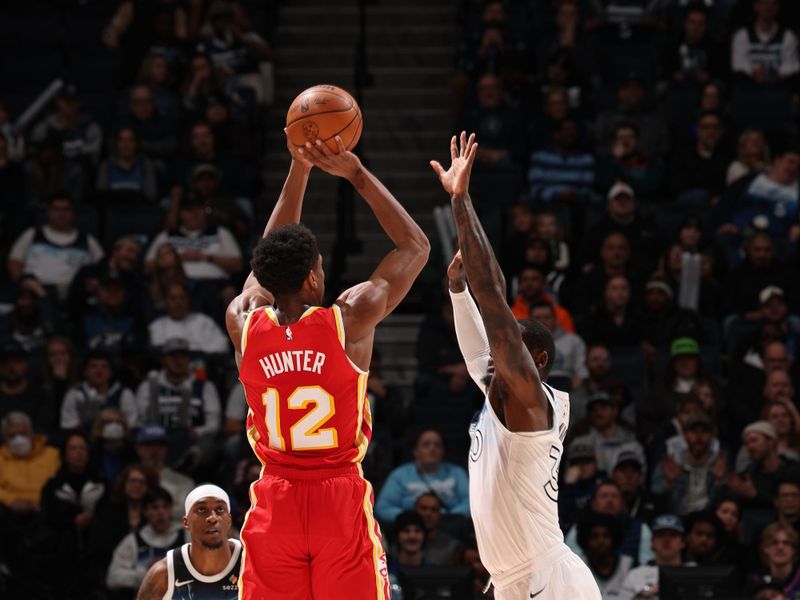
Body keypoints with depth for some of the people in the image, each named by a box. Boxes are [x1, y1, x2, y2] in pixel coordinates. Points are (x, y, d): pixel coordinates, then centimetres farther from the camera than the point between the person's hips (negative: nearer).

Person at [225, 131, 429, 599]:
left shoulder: (243, 324, 0)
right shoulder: (351, 319, -7)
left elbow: (272, 261, 21)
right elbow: (415, 246, 6)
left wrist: (299, 172, 23)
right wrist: (357, 174, 9)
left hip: (275, 504, 3)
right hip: (342, 500, -3)